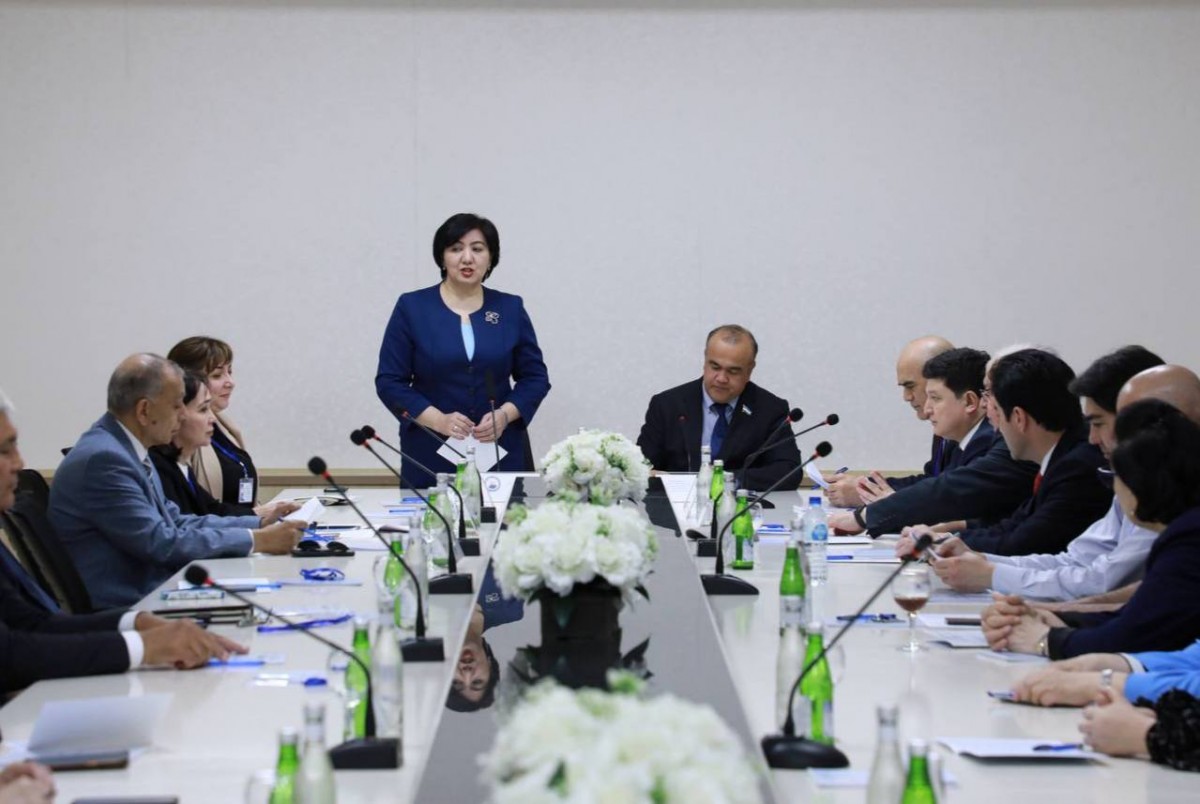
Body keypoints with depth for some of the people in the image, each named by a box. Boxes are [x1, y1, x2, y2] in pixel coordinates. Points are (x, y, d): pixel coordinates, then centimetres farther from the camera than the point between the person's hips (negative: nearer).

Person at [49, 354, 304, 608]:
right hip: (118, 609, -9)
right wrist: (257, 540, -15)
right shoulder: (102, 458, -19)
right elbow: (162, 543, -20)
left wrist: (260, 523, 6)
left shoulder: (123, 447, 10)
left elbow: (175, 522, 14)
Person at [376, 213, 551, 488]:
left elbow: (535, 377, 7)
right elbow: (390, 382, -2)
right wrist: (438, 420, -16)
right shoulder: (412, 308, 0)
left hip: (500, 453, 1)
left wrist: (504, 415, -11)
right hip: (431, 456, -1)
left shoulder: (510, 309, 5)